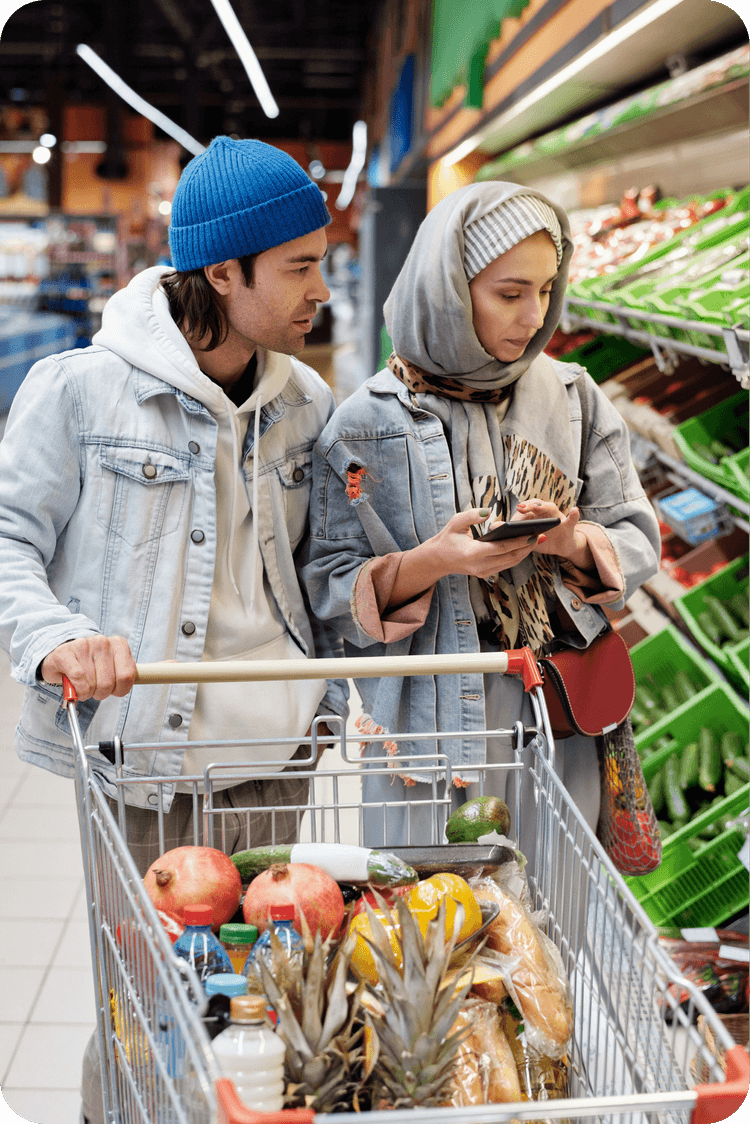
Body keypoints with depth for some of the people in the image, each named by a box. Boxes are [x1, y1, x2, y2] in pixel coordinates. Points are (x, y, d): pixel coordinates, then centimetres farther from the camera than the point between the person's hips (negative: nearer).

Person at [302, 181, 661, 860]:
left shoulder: (574, 399, 4)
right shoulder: (368, 422, -5)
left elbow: (637, 541, 5)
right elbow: (328, 588, -5)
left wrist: (574, 544, -16)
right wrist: (431, 562, -21)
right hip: (428, 722, -2)